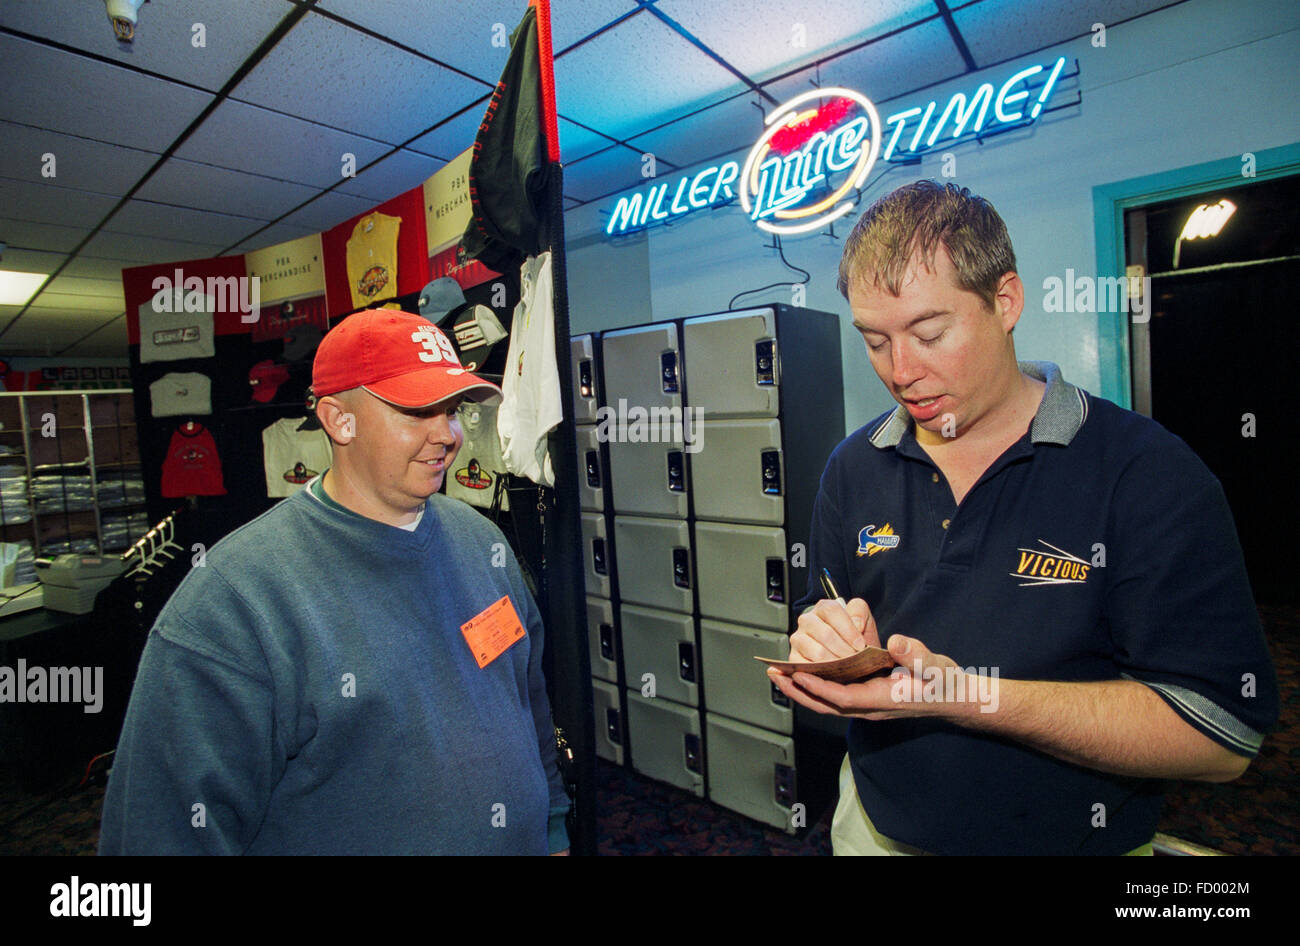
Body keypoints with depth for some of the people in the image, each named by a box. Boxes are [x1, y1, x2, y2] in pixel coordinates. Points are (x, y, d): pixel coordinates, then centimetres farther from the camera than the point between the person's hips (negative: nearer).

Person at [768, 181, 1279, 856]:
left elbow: (1223, 734, -21)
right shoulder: (852, 469, -5)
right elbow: (821, 638, 2)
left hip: (1071, 838, -3)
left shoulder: (1146, 471, -17)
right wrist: (824, 644, -21)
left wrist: (967, 696, -30)